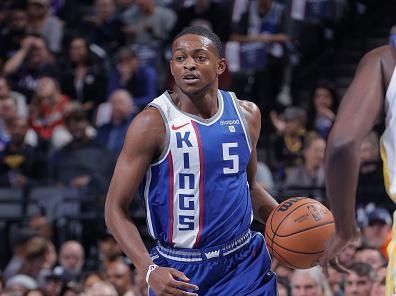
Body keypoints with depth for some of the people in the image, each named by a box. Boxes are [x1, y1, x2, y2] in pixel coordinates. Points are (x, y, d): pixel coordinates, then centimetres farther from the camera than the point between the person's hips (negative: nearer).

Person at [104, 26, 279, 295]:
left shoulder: (246, 114, 4)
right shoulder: (153, 123, -12)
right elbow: (116, 209, -11)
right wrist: (149, 270, -24)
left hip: (243, 263, 4)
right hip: (179, 272, -3)